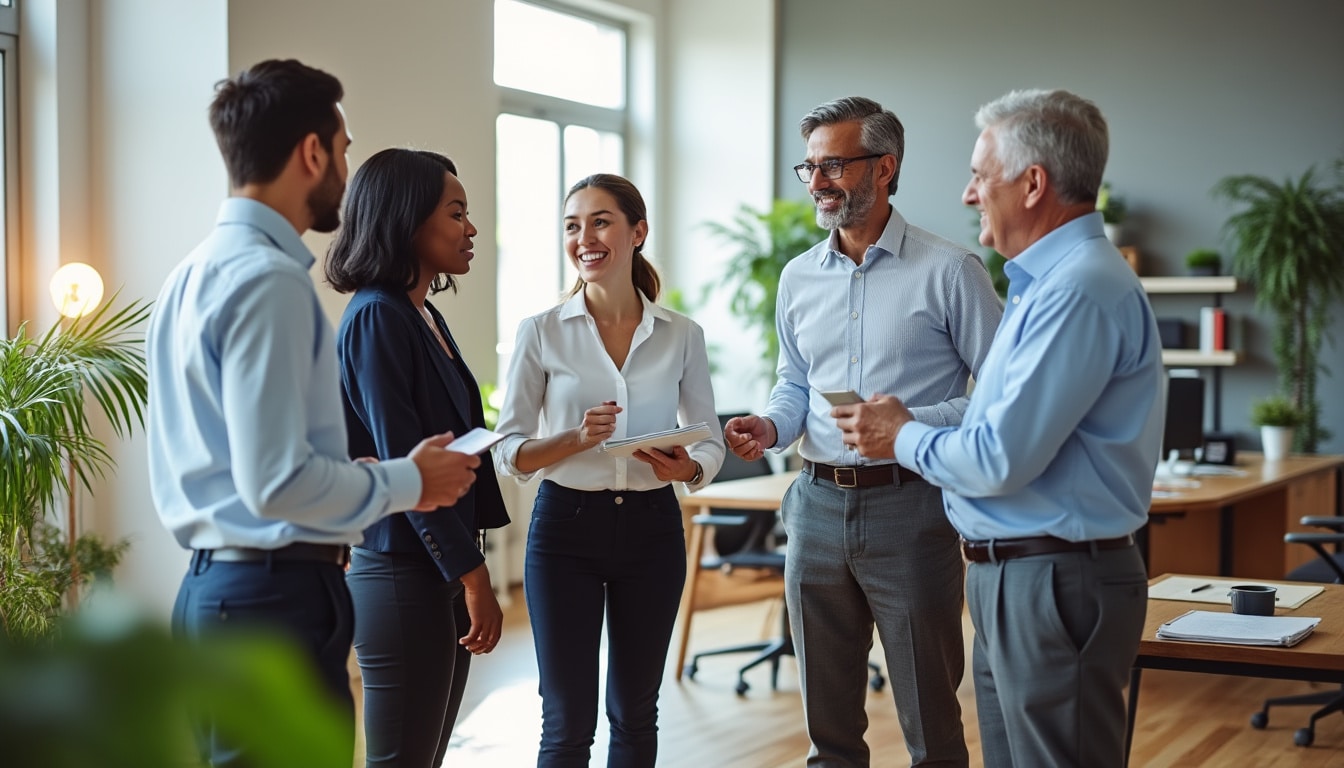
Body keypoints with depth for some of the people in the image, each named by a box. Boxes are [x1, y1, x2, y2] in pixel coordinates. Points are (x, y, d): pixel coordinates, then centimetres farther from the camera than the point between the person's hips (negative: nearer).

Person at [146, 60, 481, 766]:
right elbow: (277, 481, -22)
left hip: (212, 586, 10)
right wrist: (409, 482, -7)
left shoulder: (197, 271, 14)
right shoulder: (269, 279, -17)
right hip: (276, 599, -10)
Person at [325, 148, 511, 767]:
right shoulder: (376, 318, -13)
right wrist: (472, 576, -16)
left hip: (443, 571, 9)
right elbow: (402, 467, -18)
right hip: (402, 575, -9)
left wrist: (472, 568, 13)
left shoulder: (425, 316, 14)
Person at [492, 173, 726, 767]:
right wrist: (577, 439, -21)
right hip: (567, 524, -2)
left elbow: (711, 440, 7)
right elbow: (508, 452, -3)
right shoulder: (541, 332, -3)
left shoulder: (682, 336, 1)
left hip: (651, 528, 2)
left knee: (635, 715, 13)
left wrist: (690, 468, -16)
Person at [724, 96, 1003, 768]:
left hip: (908, 507, -5)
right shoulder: (798, 278, 10)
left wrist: (911, 424, -21)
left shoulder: (947, 271, -7)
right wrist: (771, 426, 0)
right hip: (817, 504, 5)